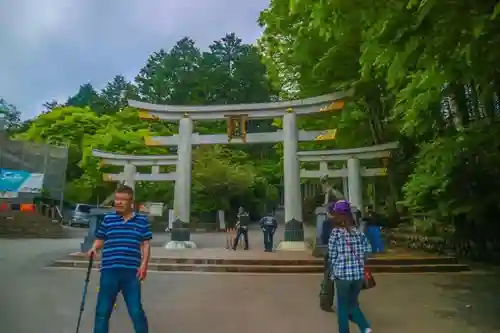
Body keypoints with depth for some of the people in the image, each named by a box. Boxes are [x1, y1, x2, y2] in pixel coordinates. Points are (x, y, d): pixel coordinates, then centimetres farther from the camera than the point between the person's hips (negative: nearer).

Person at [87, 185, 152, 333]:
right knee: (102, 310, 12)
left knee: (136, 310, 7)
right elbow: (100, 240, 12)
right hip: (109, 271, 2)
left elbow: (146, 244, 4)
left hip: (131, 272, -1)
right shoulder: (108, 219, 5)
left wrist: (144, 264, -6)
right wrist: (93, 249, -10)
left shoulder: (141, 221, 3)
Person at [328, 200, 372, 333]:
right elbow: (367, 251, 3)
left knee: (342, 306, 13)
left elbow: (332, 256, -6)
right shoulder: (359, 232, 2)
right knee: (353, 303, 24)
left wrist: (333, 273, 7)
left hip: (342, 274, -4)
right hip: (359, 274, 4)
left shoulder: (335, 232, -10)